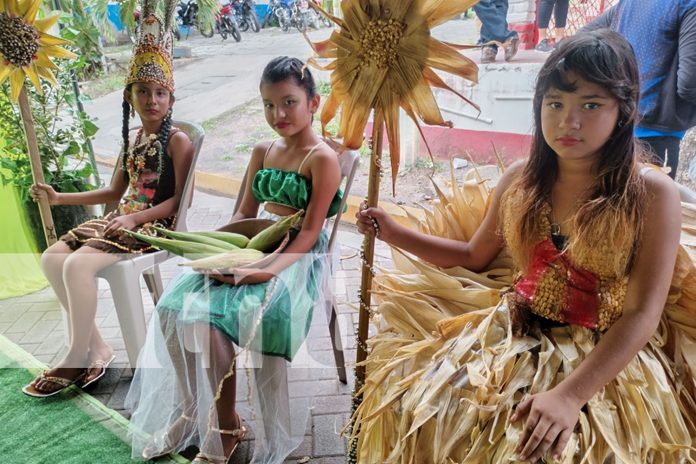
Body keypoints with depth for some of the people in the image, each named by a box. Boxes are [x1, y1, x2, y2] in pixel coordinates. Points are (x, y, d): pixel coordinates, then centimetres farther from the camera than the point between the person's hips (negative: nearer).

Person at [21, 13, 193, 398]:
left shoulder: (177, 141, -8)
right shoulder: (131, 140, 17)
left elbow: (179, 199, -13)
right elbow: (114, 193, 21)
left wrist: (135, 218, -23)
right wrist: (60, 198, 15)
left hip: (156, 224, -9)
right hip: (123, 219, 9)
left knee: (78, 264, -25)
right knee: (52, 258, -2)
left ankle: (77, 358, -9)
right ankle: (95, 346, -1)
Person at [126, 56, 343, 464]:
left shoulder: (322, 158, -10)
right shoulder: (262, 152, 12)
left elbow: (310, 232, -14)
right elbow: (245, 214, 13)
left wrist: (266, 270, -25)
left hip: (296, 260, -7)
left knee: (209, 318, -25)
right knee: (174, 307, -10)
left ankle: (226, 425, -2)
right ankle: (191, 409, 7)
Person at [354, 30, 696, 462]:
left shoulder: (653, 194, -10)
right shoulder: (521, 179, 1)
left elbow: (641, 315, -15)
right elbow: (475, 258, 13)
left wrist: (569, 395, -26)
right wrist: (395, 233, 4)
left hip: (606, 358, -3)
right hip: (514, 332, 4)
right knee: (411, 392, -14)